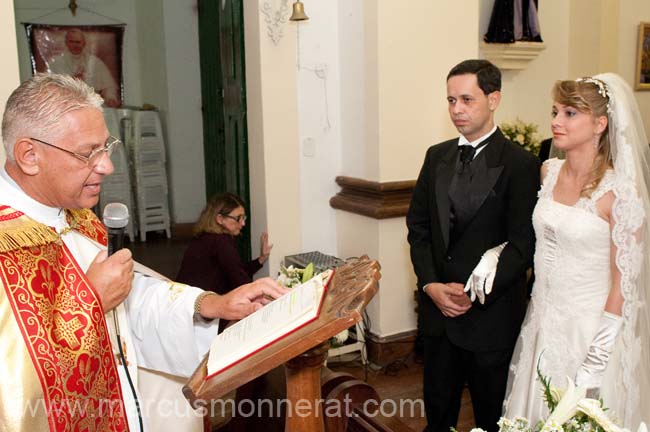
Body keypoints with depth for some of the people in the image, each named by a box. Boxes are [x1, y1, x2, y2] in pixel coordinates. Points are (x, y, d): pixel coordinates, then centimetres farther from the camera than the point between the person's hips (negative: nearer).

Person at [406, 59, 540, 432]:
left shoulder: (521, 164, -10)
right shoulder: (437, 156, 6)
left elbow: (523, 244, -13)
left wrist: (475, 293, -17)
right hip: (437, 305, 4)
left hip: (491, 313, -4)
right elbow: (418, 226, 5)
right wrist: (431, 285, -7)